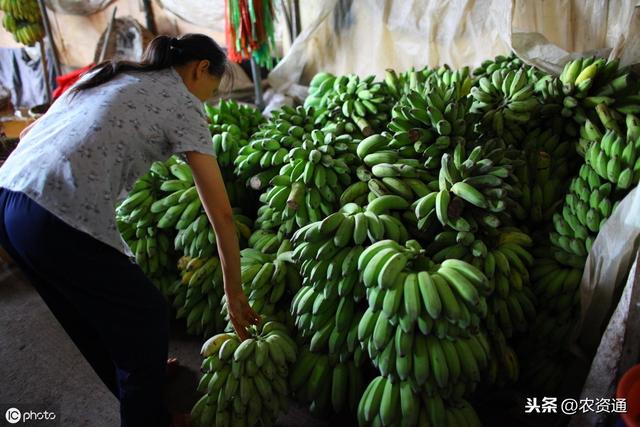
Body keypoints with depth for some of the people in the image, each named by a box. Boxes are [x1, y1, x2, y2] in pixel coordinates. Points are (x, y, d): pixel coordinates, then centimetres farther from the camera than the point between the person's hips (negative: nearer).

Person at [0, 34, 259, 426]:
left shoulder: (108, 74, 23)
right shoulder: (182, 102, 2)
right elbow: (221, 213, 0)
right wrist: (234, 292, 8)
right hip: (60, 221, -9)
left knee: (93, 312, 27)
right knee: (146, 317, 13)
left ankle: (138, 381, 50)